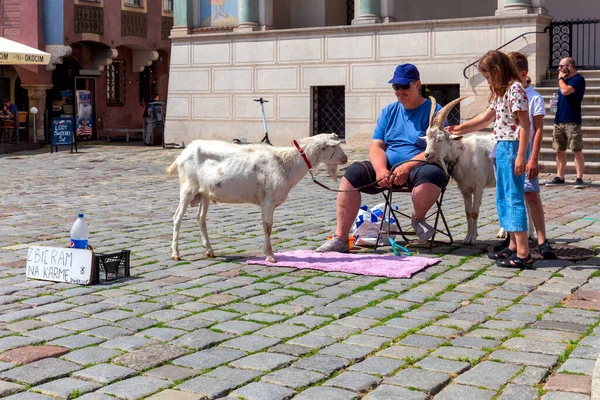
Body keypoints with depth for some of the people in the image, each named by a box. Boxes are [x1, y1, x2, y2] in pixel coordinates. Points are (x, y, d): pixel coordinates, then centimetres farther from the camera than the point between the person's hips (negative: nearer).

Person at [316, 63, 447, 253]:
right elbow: (376, 146, 6)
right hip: (388, 167, 5)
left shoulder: (433, 111, 0)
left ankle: (418, 219, -7)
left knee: (430, 174, -39)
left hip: (420, 167, -5)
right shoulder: (389, 112, 15)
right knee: (352, 173, -17)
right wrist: (381, 169, -16)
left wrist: (407, 167, -25)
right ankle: (340, 239, -19)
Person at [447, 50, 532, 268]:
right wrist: (459, 129, 31)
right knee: (504, 198, 13)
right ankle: (513, 246, 19)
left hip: (511, 148, -10)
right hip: (501, 148, 10)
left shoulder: (515, 88, -13)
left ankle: (523, 253, -10)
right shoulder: (501, 92, 17)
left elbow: (525, 124, -18)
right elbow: (486, 118, 28)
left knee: (514, 198, -11)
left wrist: (521, 155, -22)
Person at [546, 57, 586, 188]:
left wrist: (560, 78, -6)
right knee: (560, 151, 9)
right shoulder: (565, 79, 18)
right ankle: (560, 177, 15)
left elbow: (565, 91, -23)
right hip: (559, 121, 8)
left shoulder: (578, 79, -8)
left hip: (572, 122, -8)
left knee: (577, 150, -6)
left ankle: (579, 178, -5)